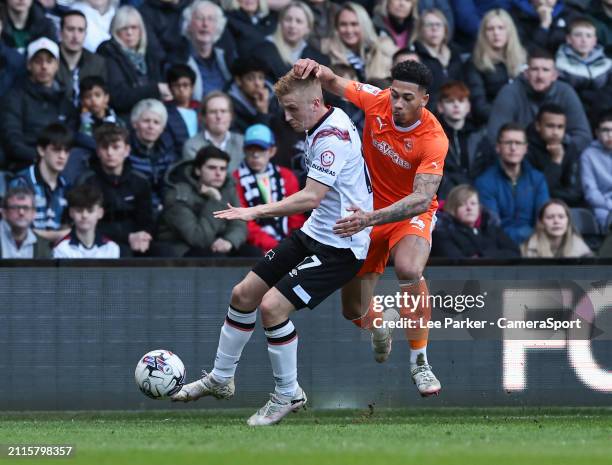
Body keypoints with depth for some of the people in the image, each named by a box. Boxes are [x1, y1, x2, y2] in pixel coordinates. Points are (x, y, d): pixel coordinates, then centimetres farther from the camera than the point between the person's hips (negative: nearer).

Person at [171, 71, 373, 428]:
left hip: (341, 245, -10)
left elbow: (311, 198, -30)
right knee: (244, 294, 9)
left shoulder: (333, 136, -23)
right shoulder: (323, 126, 7)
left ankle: (288, 394, -2)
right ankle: (220, 379, 26)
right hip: (315, 233, 10)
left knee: (273, 305, -20)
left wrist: (256, 211, -31)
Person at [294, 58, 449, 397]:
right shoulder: (377, 101, -16)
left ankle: (419, 362, -21)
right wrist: (318, 69, -24)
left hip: (411, 215, -4)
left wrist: (371, 219, -49)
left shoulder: (433, 139, -27)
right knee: (354, 311, 5)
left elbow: (422, 199, -36)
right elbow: (334, 84, 0)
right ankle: (381, 322, 46)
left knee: (409, 270, -38)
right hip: (369, 213, 4)